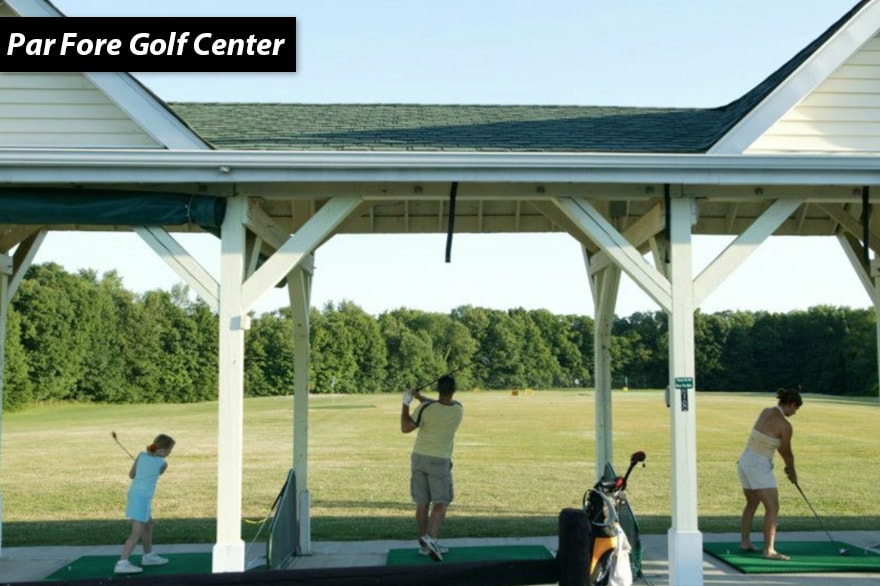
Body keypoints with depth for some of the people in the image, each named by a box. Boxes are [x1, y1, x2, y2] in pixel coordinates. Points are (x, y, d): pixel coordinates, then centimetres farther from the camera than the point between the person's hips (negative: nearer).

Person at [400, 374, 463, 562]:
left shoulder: (425, 408, -13)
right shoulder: (458, 409, -3)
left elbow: (405, 428, -5)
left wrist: (405, 404, 2)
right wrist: (420, 398, 14)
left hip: (419, 457, 1)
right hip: (439, 461, -1)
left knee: (422, 503, 9)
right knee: (441, 503, 1)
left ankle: (425, 544, 16)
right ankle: (431, 538, -20)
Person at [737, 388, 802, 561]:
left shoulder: (766, 412, 9)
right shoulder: (785, 425, -16)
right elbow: (787, 452, -3)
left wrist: (787, 465, 18)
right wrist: (792, 472, 14)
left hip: (744, 462, 9)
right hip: (759, 467, -9)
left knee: (752, 504, 23)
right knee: (772, 508, -6)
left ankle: (745, 542, 30)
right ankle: (769, 550, -10)